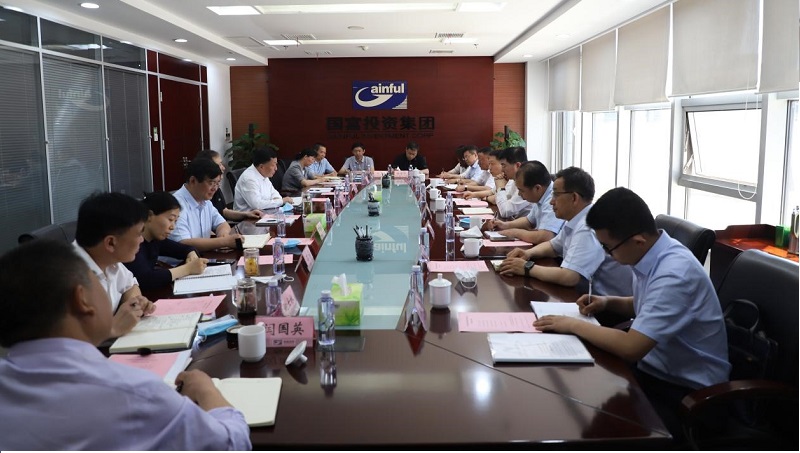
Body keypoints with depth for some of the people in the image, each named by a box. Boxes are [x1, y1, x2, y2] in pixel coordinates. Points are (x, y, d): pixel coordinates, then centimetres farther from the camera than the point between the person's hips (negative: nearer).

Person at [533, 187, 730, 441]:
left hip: (686, 390, -8)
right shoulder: (648, 253, -2)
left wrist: (573, 325, -19)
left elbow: (631, 348, -32)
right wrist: (608, 302, 1)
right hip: (655, 368, 8)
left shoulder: (675, 274, -29)